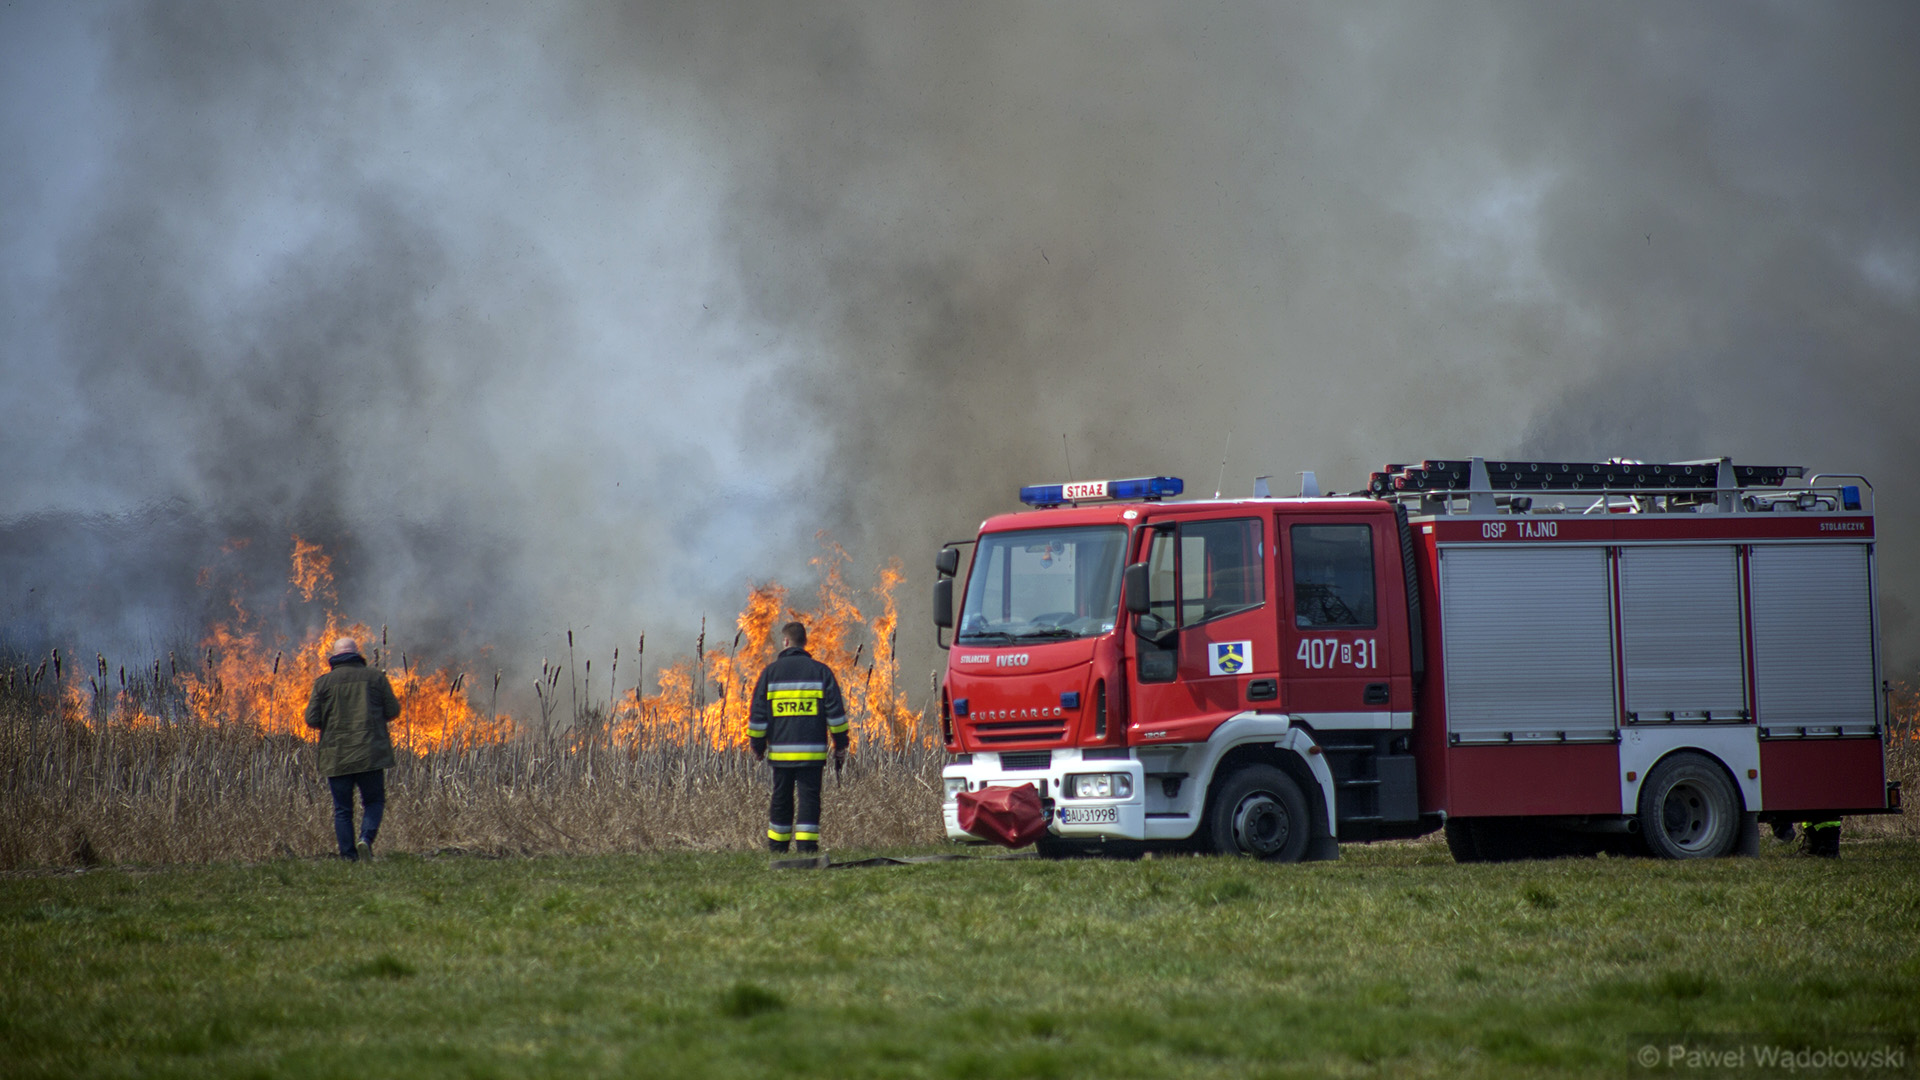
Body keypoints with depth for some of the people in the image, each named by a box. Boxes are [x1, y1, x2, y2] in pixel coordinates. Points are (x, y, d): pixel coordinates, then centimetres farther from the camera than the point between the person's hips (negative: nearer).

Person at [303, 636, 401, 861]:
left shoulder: (324, 682, 1)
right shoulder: (375, 677, 3)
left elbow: (312, 720, -2)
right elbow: (393, 711, 3)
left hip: (336, 756, 0)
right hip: (370, 754, 0)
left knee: (342, 809, 7)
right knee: (374, 801, 12)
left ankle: (348, 856, 1)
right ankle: (366, 838, -13)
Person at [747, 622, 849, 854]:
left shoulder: (771, 671, 4)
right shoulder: (820, 671, 3)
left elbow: (757, 713, 5)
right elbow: (835, 712, 1)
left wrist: (757, 745, 13)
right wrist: (840, 745, 6)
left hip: (780, 750, 1)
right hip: (813, 752, -1)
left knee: (781, 800, 10)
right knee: (810, 798, -1)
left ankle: (777, 849, 15)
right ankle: (806, 846, -9)